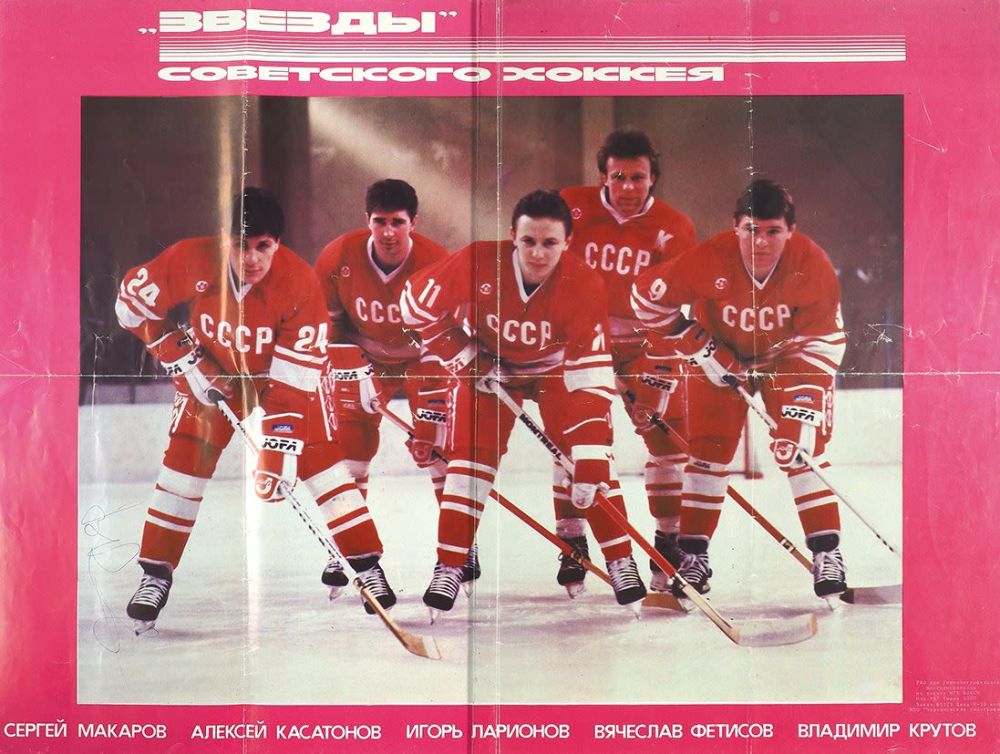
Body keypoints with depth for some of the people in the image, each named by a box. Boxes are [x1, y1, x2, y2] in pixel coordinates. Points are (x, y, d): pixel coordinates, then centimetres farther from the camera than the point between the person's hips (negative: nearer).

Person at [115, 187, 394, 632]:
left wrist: (278, 447, -33)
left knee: (320, 464, -7)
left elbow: (295, 379, -28)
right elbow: (133, 301, -11)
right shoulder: (191, 261, -27)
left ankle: (366, 566, 4)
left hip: (278, 376, -1)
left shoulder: (300, 284, -30)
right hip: (210, 375, 1)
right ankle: (156, 573, 6)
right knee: (184, 465, -7)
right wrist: (183, 361, -13)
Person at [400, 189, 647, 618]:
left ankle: (621, 562, 3)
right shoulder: (478, 262, -30)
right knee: (469, 461, -6)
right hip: (486, 365, 0)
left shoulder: (584, 285, -30)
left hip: (555, 369, 0)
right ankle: (448, 569, 7)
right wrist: (465, 359, -15)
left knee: (593, 461, -11)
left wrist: (590, 459, -35)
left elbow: (591, 370, -29)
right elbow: (417, 303, -15)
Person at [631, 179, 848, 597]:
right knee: (708, 449, -3)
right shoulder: (709, 260, -31)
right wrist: (697, 347, -16)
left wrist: (805, 399, -28)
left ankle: (827, 552, -1)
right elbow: (647, 295, -18)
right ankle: (692, 554, 7)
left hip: (786, 357, 0)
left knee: (802, 448, -10)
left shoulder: (813, 265, -28)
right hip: (720, 356, 0)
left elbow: (824, 339, -19)